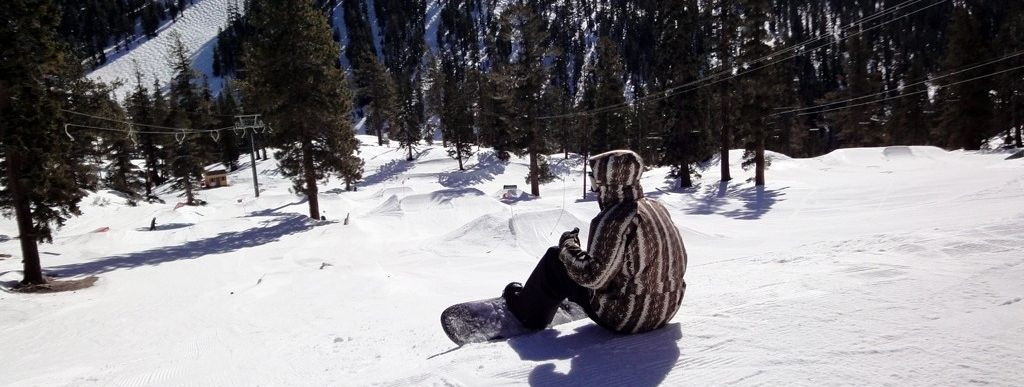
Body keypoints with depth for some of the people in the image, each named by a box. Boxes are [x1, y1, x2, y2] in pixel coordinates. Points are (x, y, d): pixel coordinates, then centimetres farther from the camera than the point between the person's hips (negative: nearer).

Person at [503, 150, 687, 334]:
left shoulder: (614, 220, -23)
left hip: (626, 317, -8)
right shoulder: (657, 207, 3)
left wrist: (568, 245, -9)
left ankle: (527, 313, 28)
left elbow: (593, 277, -26)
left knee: (555, 259, 4)